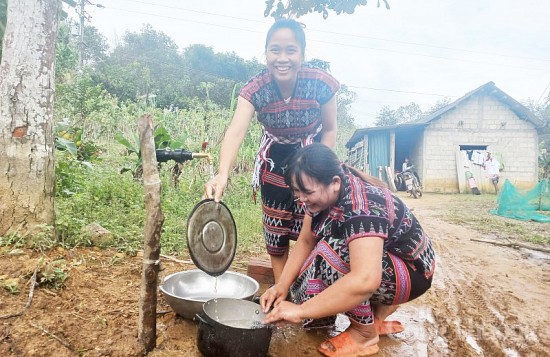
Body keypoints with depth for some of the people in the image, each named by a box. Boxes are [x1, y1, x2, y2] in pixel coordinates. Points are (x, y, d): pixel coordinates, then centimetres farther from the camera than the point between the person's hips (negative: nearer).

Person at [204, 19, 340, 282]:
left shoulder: (321, 84, -24)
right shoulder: (254, 90, -24)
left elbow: (329, 130, -9)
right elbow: (236, 132, -40)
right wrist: (223, 174, -57)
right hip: (275, 159, 2)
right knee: (275, 228, 8)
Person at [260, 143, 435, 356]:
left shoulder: (362, 207, -35)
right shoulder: (325, 194, -10)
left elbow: (364, 281, -46)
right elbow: (305, 241, -5)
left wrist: (301, 310, -40)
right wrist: (283, 285, -18)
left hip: (411, 270, -8)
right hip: (369, 259, 8)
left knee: (332, 252, -32)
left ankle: (365, 333, -10)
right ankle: (381, 305, 10)